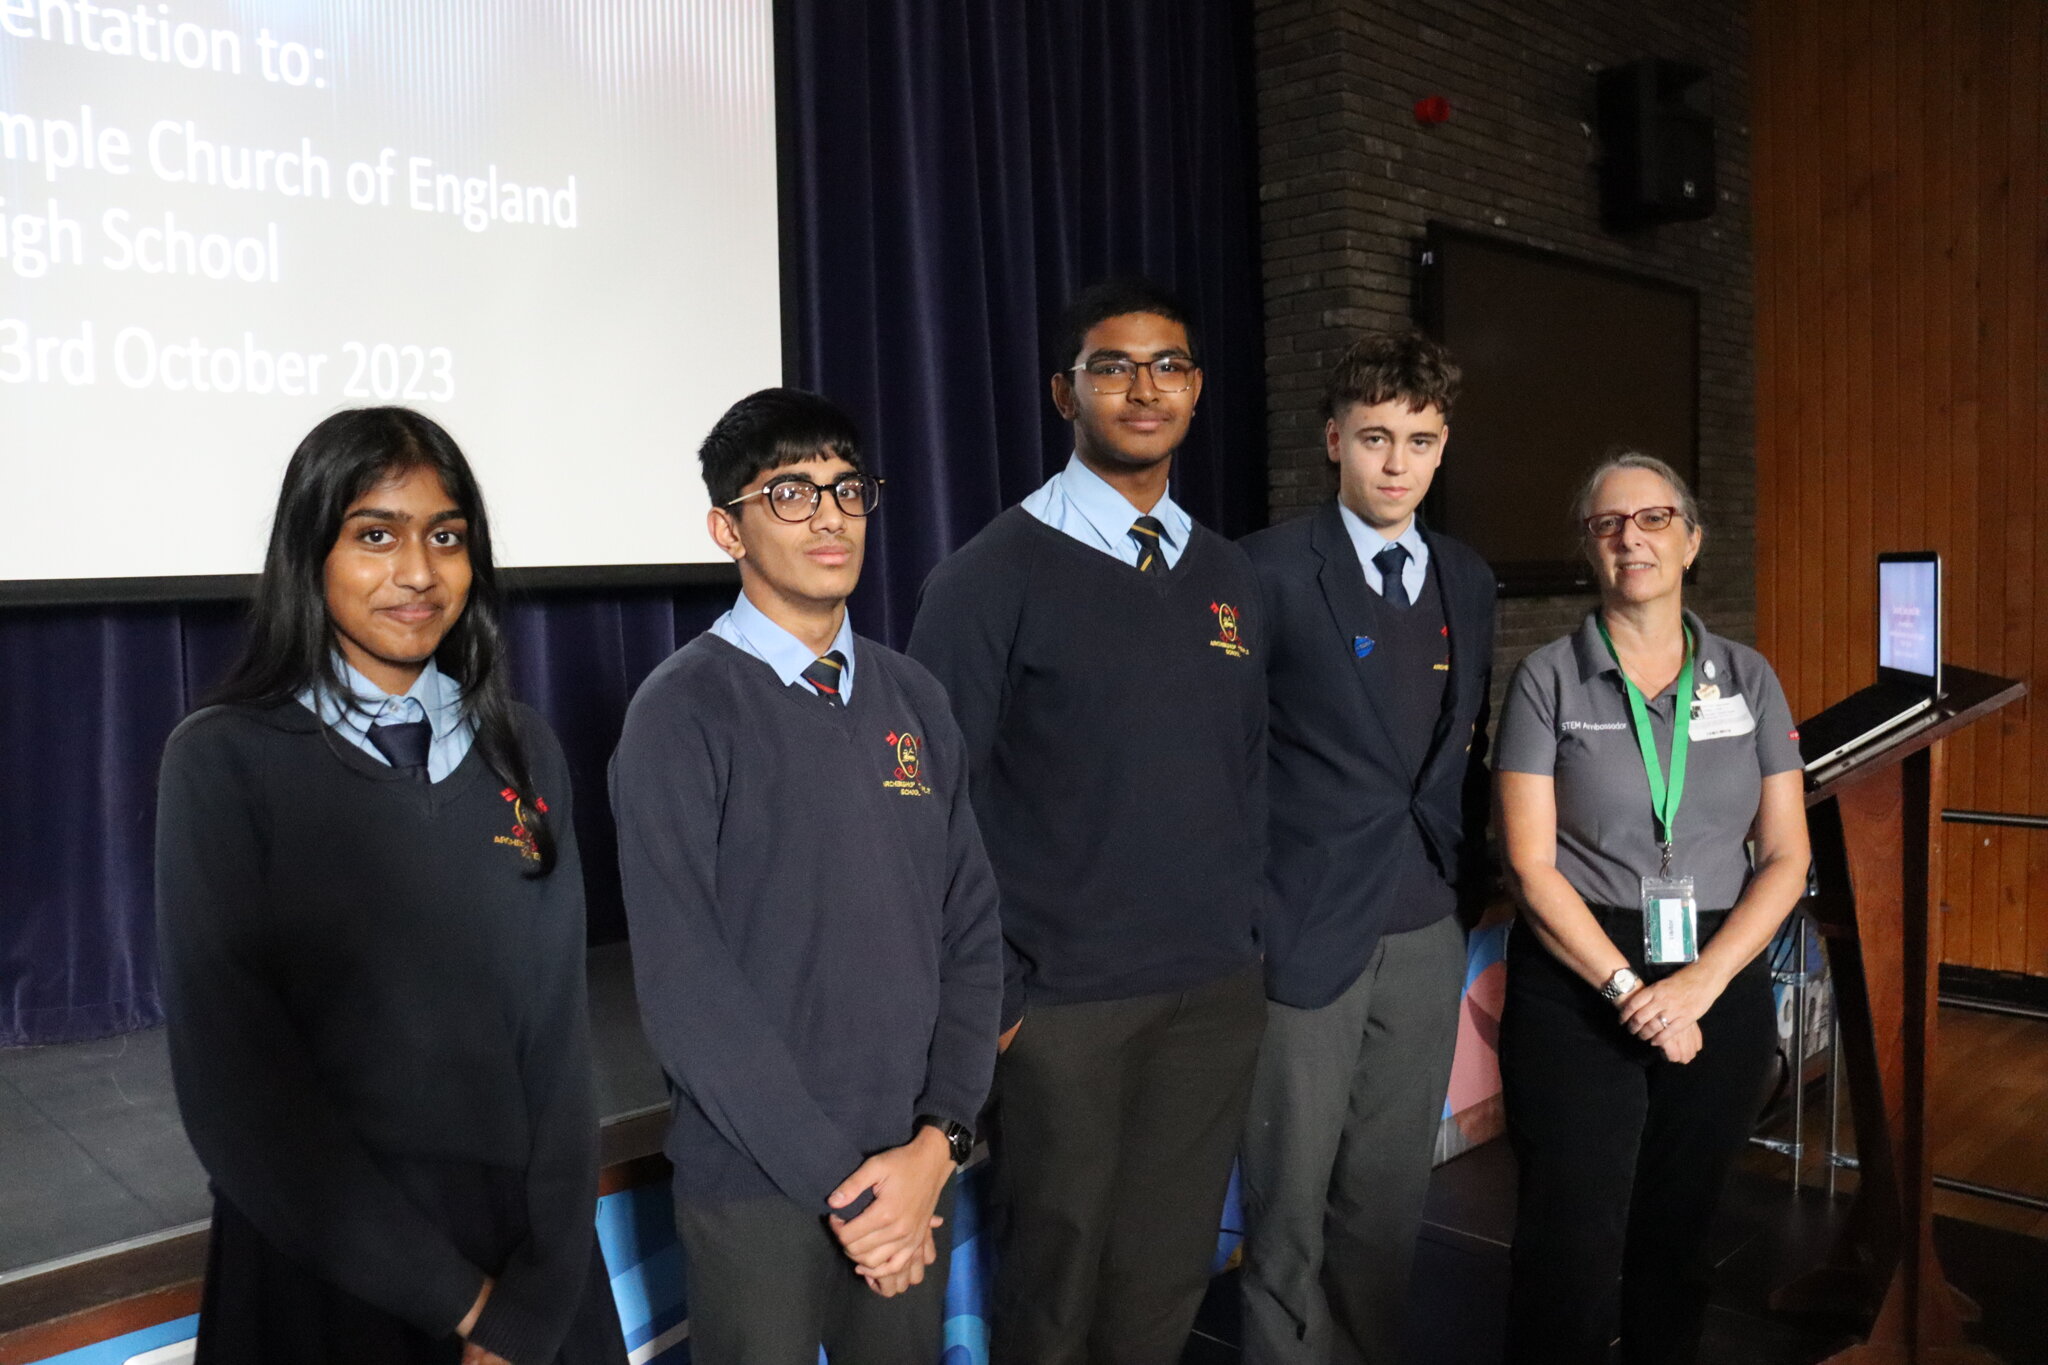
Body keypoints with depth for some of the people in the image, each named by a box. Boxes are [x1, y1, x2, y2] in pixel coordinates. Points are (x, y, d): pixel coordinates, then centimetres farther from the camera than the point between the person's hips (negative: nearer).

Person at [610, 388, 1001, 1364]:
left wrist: (937, 1140, -7)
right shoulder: (683, 713, -11)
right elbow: (684, 988, -15)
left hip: (916, 1172, 5)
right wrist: (839, 1182, -14)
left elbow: (970, 929, 4)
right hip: (756, 1183, -4)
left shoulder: (913, 700, 4)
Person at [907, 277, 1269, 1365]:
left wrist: (1243, 929, 8)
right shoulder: (994, 574, -8)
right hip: (1063, 1001, -4)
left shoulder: (1229, 578, 9)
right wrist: (989, 993, -10)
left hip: (1218, 991, 5)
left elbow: (1249, 766, 14)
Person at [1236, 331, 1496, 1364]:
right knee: (1290, 1199, 6)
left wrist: (1467, 878, 10)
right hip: (1306, 929, -5)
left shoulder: (1467, 581, 10)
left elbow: (1465, 746, 17)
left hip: (1427, 930, 5)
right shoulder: (1270, 570, -9)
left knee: (1390, 1194, 15)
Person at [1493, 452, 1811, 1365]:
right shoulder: (1548, 680, -3)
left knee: (1676, 1233, 15)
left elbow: (1785, 856, 2)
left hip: (1719, 982, 3)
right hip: (1578, 980, -3)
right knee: (1572, 1248, -1)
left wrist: (1698, 986, -10)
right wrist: (1628, 988, -15)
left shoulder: (1748, 679, 6)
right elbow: (1529, 863, -8)